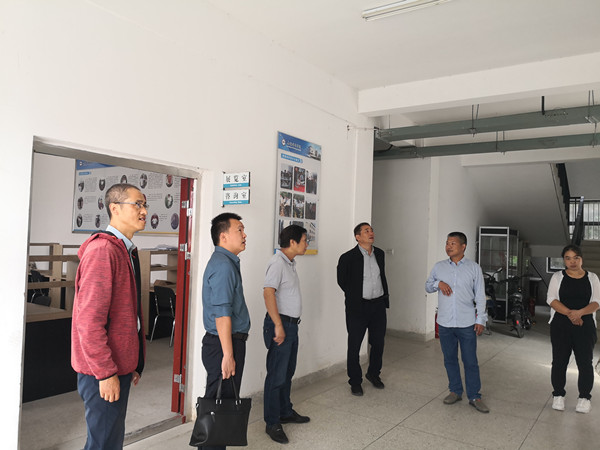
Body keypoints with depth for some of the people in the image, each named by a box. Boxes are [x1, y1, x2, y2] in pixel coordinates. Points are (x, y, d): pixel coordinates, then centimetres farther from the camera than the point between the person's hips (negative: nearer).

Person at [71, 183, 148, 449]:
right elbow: (89, 318, -23)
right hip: (103, 370, -9)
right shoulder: (102, 250, -19)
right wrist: (105, 373, -20)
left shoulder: (126, 250, 12)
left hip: (120, 365, 10)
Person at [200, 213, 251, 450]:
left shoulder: (226, 262, 16)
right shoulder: (223, 265, -18)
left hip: (229, 342, 10)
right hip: (224, 344, -10)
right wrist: (228, 355, -23)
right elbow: (222, 314, -24)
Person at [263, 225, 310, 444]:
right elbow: (268, 292, -25)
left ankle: (286, 412, 34)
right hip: (280, 323, -10)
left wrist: (290, 324, 16)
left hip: (291, 324, 10)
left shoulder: (290, 262, 14)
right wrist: (278, 325, -27)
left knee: (287, 372, 20)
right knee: (277, 375, -1)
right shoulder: (277, 262, -16)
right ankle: (272, 423, 11)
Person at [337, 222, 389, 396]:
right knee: (354, 346, 4)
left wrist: (385, 295, 12)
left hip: (378, 305, 5)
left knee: (378, 343, 15)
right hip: (357, 307, -5)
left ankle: (373, 374, 37)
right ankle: (355, 382, 20)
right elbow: (342, 280, 1)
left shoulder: (380, 254, 7)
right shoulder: (348, 257, -11)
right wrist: (354, 296, 5)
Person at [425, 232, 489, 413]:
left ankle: (474, 397, 17)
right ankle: (455, 391, 28)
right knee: (450, 359, 13)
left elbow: (480, 296, 1)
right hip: (445, 323, 3)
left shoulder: (474, 268, -1)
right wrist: (438, 284, -9)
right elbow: (427, 286, 13)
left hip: (467, 323, -2)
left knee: (470, 361, 4)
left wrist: (480, 320, -3)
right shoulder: (439, 267, 6)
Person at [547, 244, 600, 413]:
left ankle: (584, 398, 16)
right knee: (559, 361, 4)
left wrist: (579, 312, -20)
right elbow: (551, 299, -4)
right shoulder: (558, 277, 6)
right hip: (561, 325, 0)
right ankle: (558, 395, 18)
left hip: (585, 325, 0)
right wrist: (569, 313, -19)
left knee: (585, 362, 0)